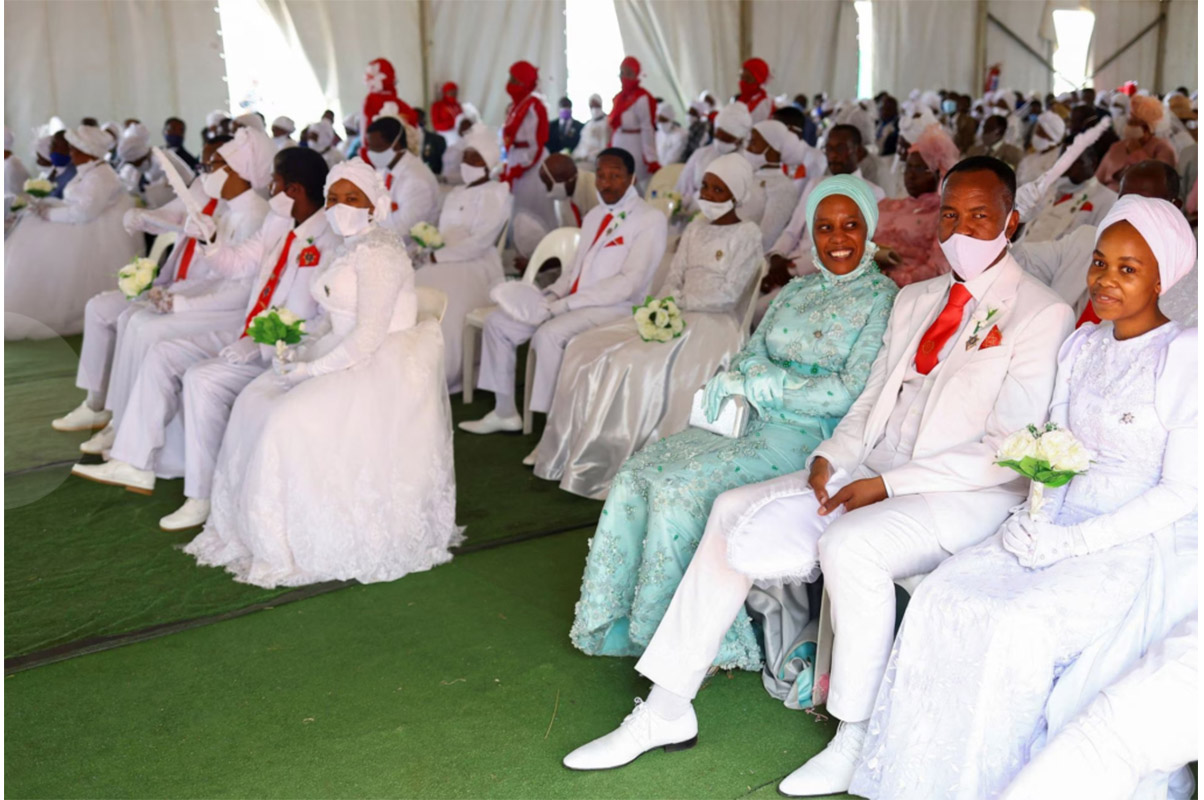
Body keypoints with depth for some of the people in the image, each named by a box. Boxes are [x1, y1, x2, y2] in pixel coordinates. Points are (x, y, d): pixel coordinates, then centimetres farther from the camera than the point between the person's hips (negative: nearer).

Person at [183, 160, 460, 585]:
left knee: (287, 420, -23)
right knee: (253, 402, 0)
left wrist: (311, 368, -18)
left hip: (380, 370, -10)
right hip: (344, 358, 10)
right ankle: (248, 527, 8)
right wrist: (301, 351, 2)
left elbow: (369, 336, -22)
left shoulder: (378, 251, -16)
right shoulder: (348, 248, 15)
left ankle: (287, 551, -9)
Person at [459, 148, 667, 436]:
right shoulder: (594, 216, 19)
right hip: (573, 302, 8)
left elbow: (628, 283, -18)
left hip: (614, 307, -8)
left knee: (548, 334, -34)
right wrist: (552, 294, -2)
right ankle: (504, 412, 10)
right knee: (497, 322, 0)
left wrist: (562, 304, -22)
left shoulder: (650, 220, -9)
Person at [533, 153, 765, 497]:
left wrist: (678, 301, -11)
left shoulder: (746, 234, -2)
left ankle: (604, 467, -21)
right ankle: (576, 452, -10)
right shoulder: (695, 229, 18)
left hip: (715, 325, -8)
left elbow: (728, 295, -11)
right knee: (587, 349, -11)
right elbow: (672, 280, 13)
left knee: (634, 364, -31)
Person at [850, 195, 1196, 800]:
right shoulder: (1082, 345, 12)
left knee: (1017, 626, -29)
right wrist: (1037, 516, -5)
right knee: (943, 595, -17)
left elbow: (1181, 491, -12)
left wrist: (1072, 542, -17)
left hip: (1141, 545, -6)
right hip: (1061, 524, 6)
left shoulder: (1182, 355, -9)